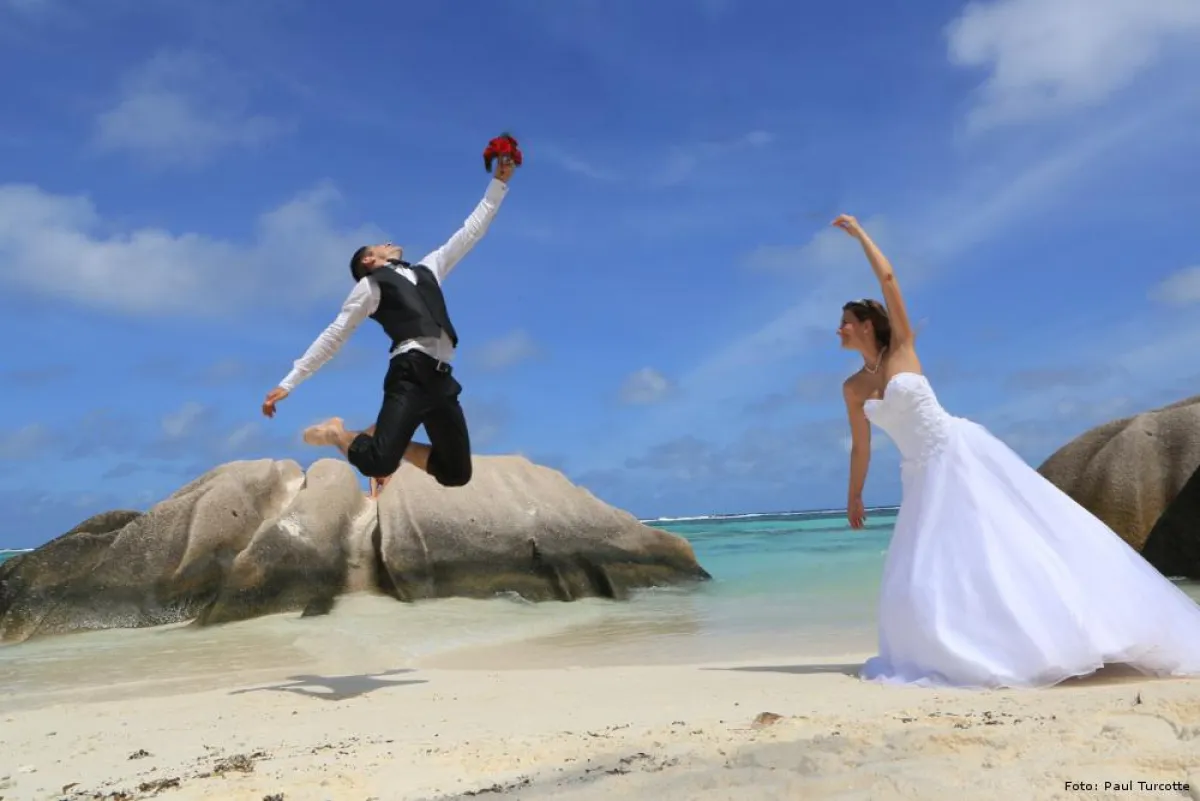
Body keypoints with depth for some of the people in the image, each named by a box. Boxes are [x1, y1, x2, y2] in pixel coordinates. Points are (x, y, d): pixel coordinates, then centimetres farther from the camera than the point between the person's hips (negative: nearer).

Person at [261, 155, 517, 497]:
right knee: (378, 463, -22)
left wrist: (499, 182, 30)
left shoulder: (427, 269, 28)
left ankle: (387, 439, 23)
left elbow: (470, 232, 31)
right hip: (410, 374, -6)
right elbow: (334, 336, 10)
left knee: (457, 474, 7)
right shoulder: (370, 285, 12)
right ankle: (336, 433, 10)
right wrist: (289, 382, 4)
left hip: (442, 379, 6)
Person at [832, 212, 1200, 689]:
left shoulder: (902, 347, 0)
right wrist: (854, 496, 20)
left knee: (1017, 536, -7)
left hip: (962, 452, -4)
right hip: (925, 476, 4)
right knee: (922, 572, -2)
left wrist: (859, 232, 0)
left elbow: (887, 277, -7)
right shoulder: (852, 388, 8)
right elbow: (860, 447, 16)